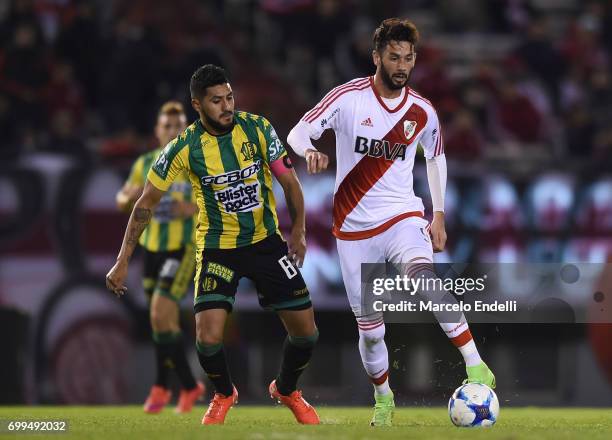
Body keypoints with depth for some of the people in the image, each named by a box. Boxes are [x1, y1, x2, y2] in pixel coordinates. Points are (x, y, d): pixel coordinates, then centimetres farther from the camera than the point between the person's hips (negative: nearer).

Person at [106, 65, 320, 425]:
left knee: (306, 331, -2)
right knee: (208, 340, -17)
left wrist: (299, 230, -4)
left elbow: (289, 180, 2)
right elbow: (147, 202, -7)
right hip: (217, 247, -2)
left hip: (267, 241, 2)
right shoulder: (185, 147, -15)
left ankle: (287, 390, 29)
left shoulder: (258, 129, -11)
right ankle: (224, 395, 16)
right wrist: (123, 262, -9)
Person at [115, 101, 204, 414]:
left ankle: (161, 387, -6)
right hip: (152, 247, 5)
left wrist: (193, 209, -21)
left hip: (184, 248, -5)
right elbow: (122, 201, 14)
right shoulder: (145, 163, 8)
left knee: (160, 314, -18)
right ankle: (189, 386, 28)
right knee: (167, 322, 11)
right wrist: (130, 197, -10)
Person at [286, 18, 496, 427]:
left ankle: (476, 366, -36)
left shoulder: (423, 112, 1)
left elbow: (436, 157, 18)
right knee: (370, 330, 3)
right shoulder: (348, 98, -8)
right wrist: (310, 151, -32)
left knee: (423, 277, -34)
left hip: (402, 217, 0)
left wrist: (439, 216, 14)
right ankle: (384, 400, 29)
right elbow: (298, 132, -8)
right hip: (354, 227, 0)